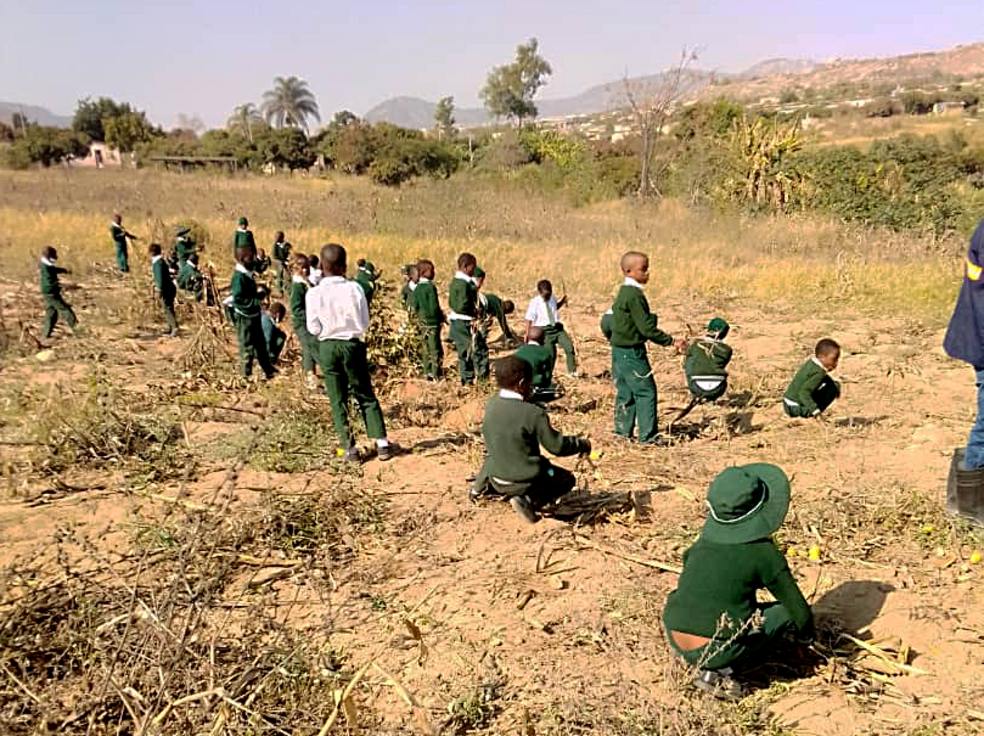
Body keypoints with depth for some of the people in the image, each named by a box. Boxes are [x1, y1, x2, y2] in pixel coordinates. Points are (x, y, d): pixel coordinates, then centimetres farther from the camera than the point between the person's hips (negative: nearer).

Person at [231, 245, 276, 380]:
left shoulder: (248, 274, 11)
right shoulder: (239, 276, -18)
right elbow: (238, 299, -24)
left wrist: (260, 294, 7)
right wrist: (256, 301, -24)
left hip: (254, 315, 9)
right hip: (244, 316, -9)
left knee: (260, 344, 17)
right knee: (247, 347, 0)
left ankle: (268, 370, 28)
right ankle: (247, 374, 11)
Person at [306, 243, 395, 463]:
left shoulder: (313, 294, -9)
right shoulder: (354, 288, -10)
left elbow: (313, 328, -5)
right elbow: (364, 323, -4)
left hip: (327, 347, 0)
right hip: (352, 344, 0)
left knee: (338, 401, 9)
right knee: (366, 397, 11)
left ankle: (350, 449, 9)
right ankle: (382, 443, 8)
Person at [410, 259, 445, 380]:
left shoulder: (417, 288, 6)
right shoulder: (430, 287, -15)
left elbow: (413, 308, 7)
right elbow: (434, 307, -17)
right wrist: (442, 316, -4)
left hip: (423, 322, 7)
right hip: (433, 321, -7)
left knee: (427, 349, 14)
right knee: (436, 349, -3)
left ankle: (428, 373, 18)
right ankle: (436, 375, -3)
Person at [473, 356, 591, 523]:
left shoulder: (491, 405, -5)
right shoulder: (534, 414, -24)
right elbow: (557, 445, -15)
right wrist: (581, 444, 0)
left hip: (496, 478, 8)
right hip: (525, 480, -8)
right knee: (567, 479, 16)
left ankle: (483, 486, 18)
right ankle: (529, 501, -8)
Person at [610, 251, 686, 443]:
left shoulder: (623, 293, 11)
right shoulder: (634, 295, -19)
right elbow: (646, 327, -21)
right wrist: (671, 341, -16)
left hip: (619, 350, 10)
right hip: (632, 352, -10)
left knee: (625, 392, 14)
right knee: (646, 391, -3)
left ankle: (623, 432, 20)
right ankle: (647, 435, 1)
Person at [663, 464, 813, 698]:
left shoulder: (703, 542, 5)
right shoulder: (763, 553, -10)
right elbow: (798, 607, 0)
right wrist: (806, 633, 22)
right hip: (716, 650, -6)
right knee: (785, 611, 7)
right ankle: (720, 671, 1)